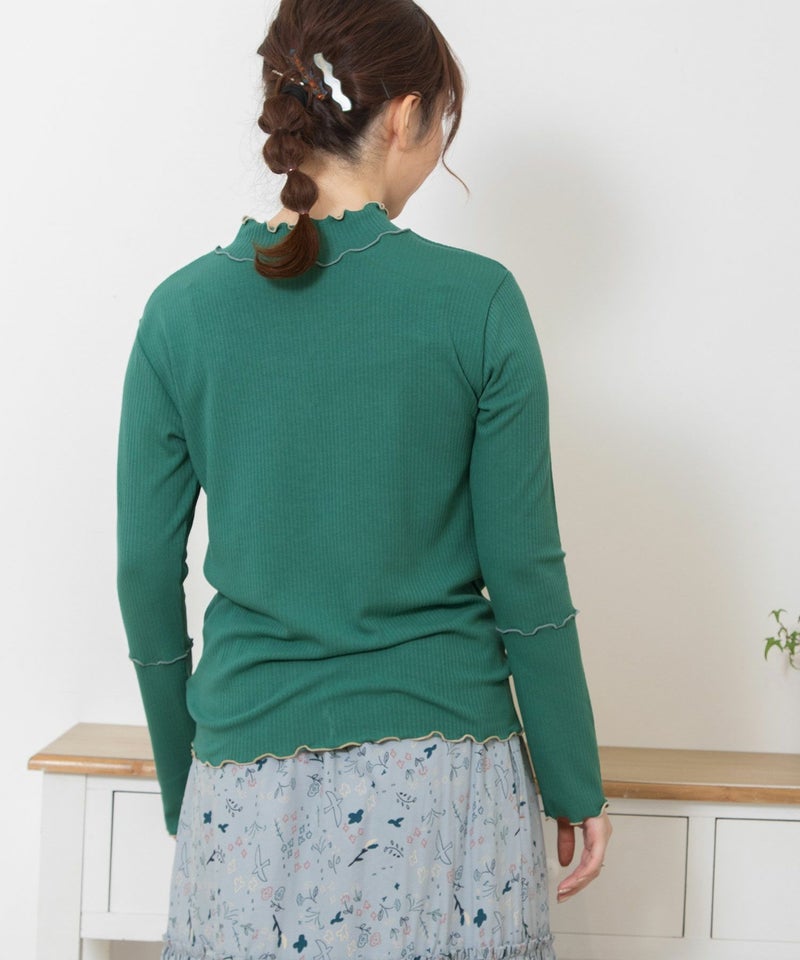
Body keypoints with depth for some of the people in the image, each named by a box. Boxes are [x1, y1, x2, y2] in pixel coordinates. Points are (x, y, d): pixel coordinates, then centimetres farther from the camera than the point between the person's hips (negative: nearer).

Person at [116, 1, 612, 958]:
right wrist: (575, 785, 6)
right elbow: (524, 574, -6)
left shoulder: (181, 310, -2)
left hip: (250, 786, 2)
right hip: (443, 767, -1)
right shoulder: (476, 300, -8)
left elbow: (146, 579, 2)